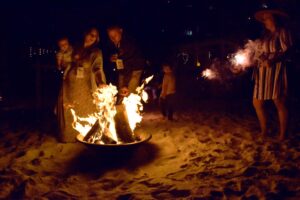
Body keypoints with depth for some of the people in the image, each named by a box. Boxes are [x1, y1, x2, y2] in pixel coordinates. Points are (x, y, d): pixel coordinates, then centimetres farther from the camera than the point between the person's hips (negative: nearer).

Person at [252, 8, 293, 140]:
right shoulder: (266, 35, 20)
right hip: (263, 71, 8)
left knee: (279, 102, -6)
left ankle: (282, 135, 2)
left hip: (276, 70, -8)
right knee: (257, 102, 6)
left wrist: (272, 60, -25)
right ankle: (264, 131, 18)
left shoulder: (282, 32, -1)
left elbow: (286, 51, -12)